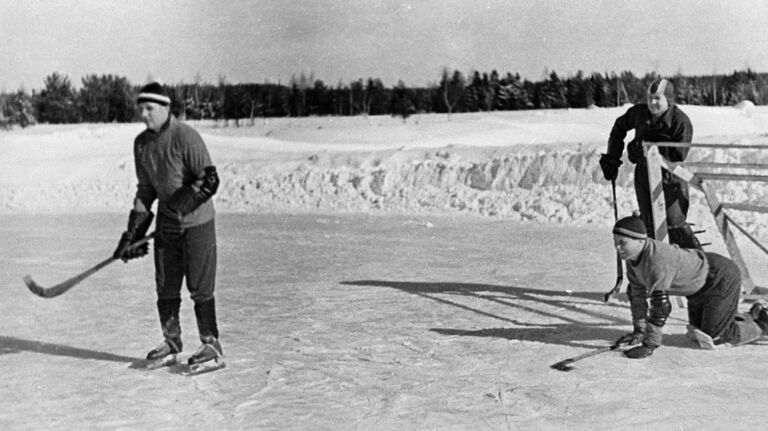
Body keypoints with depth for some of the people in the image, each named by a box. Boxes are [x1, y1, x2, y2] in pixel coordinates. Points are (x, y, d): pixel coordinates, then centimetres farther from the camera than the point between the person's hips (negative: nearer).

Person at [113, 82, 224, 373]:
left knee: (200, 286, -4)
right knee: (165, 286, 10)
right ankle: (171, 344, 24)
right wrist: (134, 231, 6)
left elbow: (210, 181, -19)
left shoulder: (185, 137, -16)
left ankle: (212, 347, 6)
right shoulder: (141, 143, 6)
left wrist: (179, 208, -24)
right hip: (166, 224, 7)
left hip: (197, 222, -7)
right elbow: (146, 189, 12)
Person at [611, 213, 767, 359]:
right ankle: (753, 315, 35)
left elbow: (660, 304, -38)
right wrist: (639, 331, 2)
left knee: (711, 338, -6)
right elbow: (638, 292, 1)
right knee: (698, 333, 18)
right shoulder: (631, 254, -11)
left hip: (722, 279, -9)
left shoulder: (658, 260, -38)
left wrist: (649, 345, -35)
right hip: (700, 287, 9)